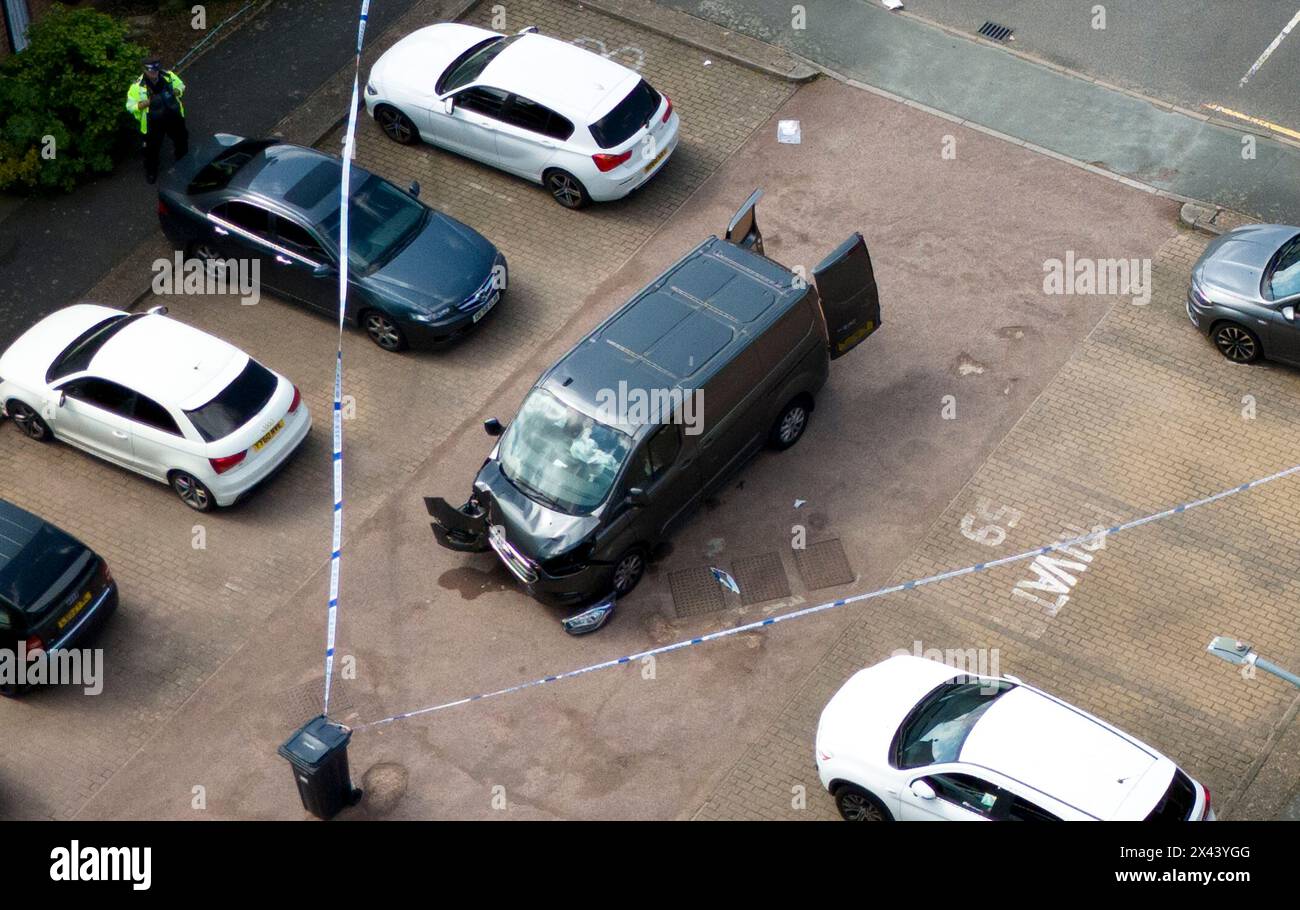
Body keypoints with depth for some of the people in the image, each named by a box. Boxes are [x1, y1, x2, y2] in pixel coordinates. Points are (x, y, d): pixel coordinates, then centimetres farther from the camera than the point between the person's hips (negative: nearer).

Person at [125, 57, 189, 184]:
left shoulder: (169, 76, -18)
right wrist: (146, 103, -36)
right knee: (152, 147, 16)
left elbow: (181, 86, 2)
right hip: (153, 122, -3)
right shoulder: (138, 86, -27)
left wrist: (176, 92, -22)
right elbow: (130, 106, -19)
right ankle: (151, 171, 45)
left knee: (181, 139, 27)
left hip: (173, 117, 3)